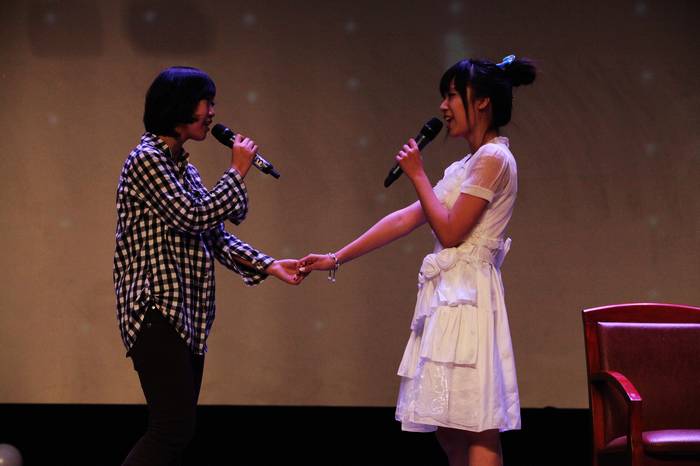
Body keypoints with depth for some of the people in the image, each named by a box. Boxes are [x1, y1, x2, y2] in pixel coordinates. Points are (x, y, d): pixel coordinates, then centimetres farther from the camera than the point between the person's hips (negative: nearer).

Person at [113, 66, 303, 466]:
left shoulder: (182, 165, 17)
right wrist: (238, 173, -7)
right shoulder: (146, 160, -11)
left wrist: (269, 266, 8)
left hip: (187, 316, 9)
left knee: (177, 432, 7)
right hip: (157, 310, -9)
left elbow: (215, 237, 17)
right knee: (174, 427, -15)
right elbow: (195, 217, -18)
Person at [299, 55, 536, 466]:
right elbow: (405, 220, 19)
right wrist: (336, 259, 18)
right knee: (450, 431, 8)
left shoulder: (493, 159, -8)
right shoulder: (469, 165, 20)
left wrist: (418, 176, -3)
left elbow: (450, 231, -13)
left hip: (467, 298, -9)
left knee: (477, 431, -11)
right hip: (448, 295, 9)